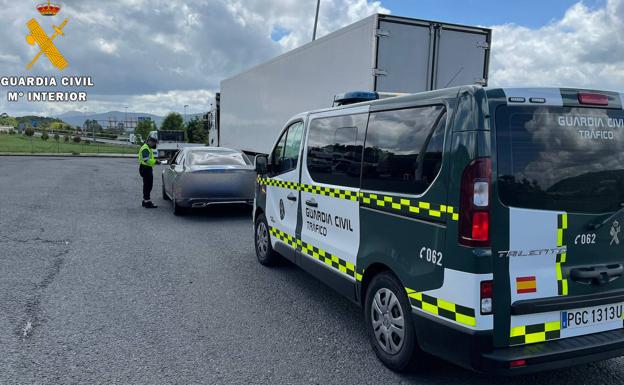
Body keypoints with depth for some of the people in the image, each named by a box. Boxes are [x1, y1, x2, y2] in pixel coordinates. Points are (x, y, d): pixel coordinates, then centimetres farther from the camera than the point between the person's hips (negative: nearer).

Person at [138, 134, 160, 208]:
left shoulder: (148, 148, 18)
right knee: (148, 186, -9)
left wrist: (155, 161, 9)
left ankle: (145, 200, 28)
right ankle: (147, 203, -7)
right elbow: (146, 160, -27)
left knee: (147, 186, 18)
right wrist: (155, 162, -24)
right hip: (146, 169, -11)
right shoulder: (145, 148, -17)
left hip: (148, 169, 11)